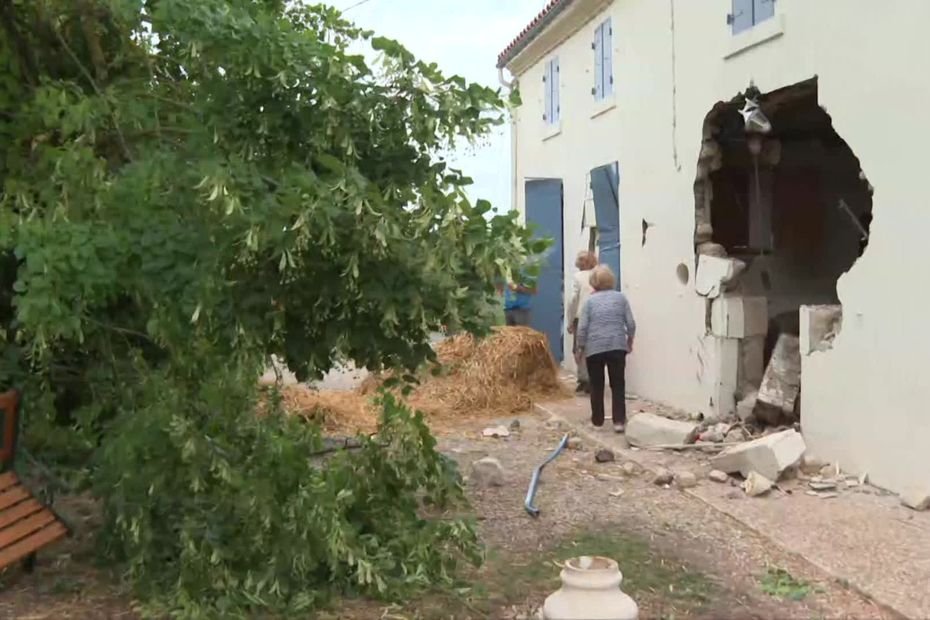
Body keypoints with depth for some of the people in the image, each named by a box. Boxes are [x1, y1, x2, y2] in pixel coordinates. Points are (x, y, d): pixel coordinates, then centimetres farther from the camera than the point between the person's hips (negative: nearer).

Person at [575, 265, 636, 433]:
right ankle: (619, 421, -3)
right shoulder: (620, 297, 4)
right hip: (617, 347, 1)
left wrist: (581, 347, 9)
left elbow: (582, 327, -2)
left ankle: (597, 420, 17)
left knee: (597, 386, 11)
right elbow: (630, 324, 3)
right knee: (618, 385, 5)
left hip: (594, 348, 0)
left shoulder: (590, 300, 1)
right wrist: (630, 341, 17)